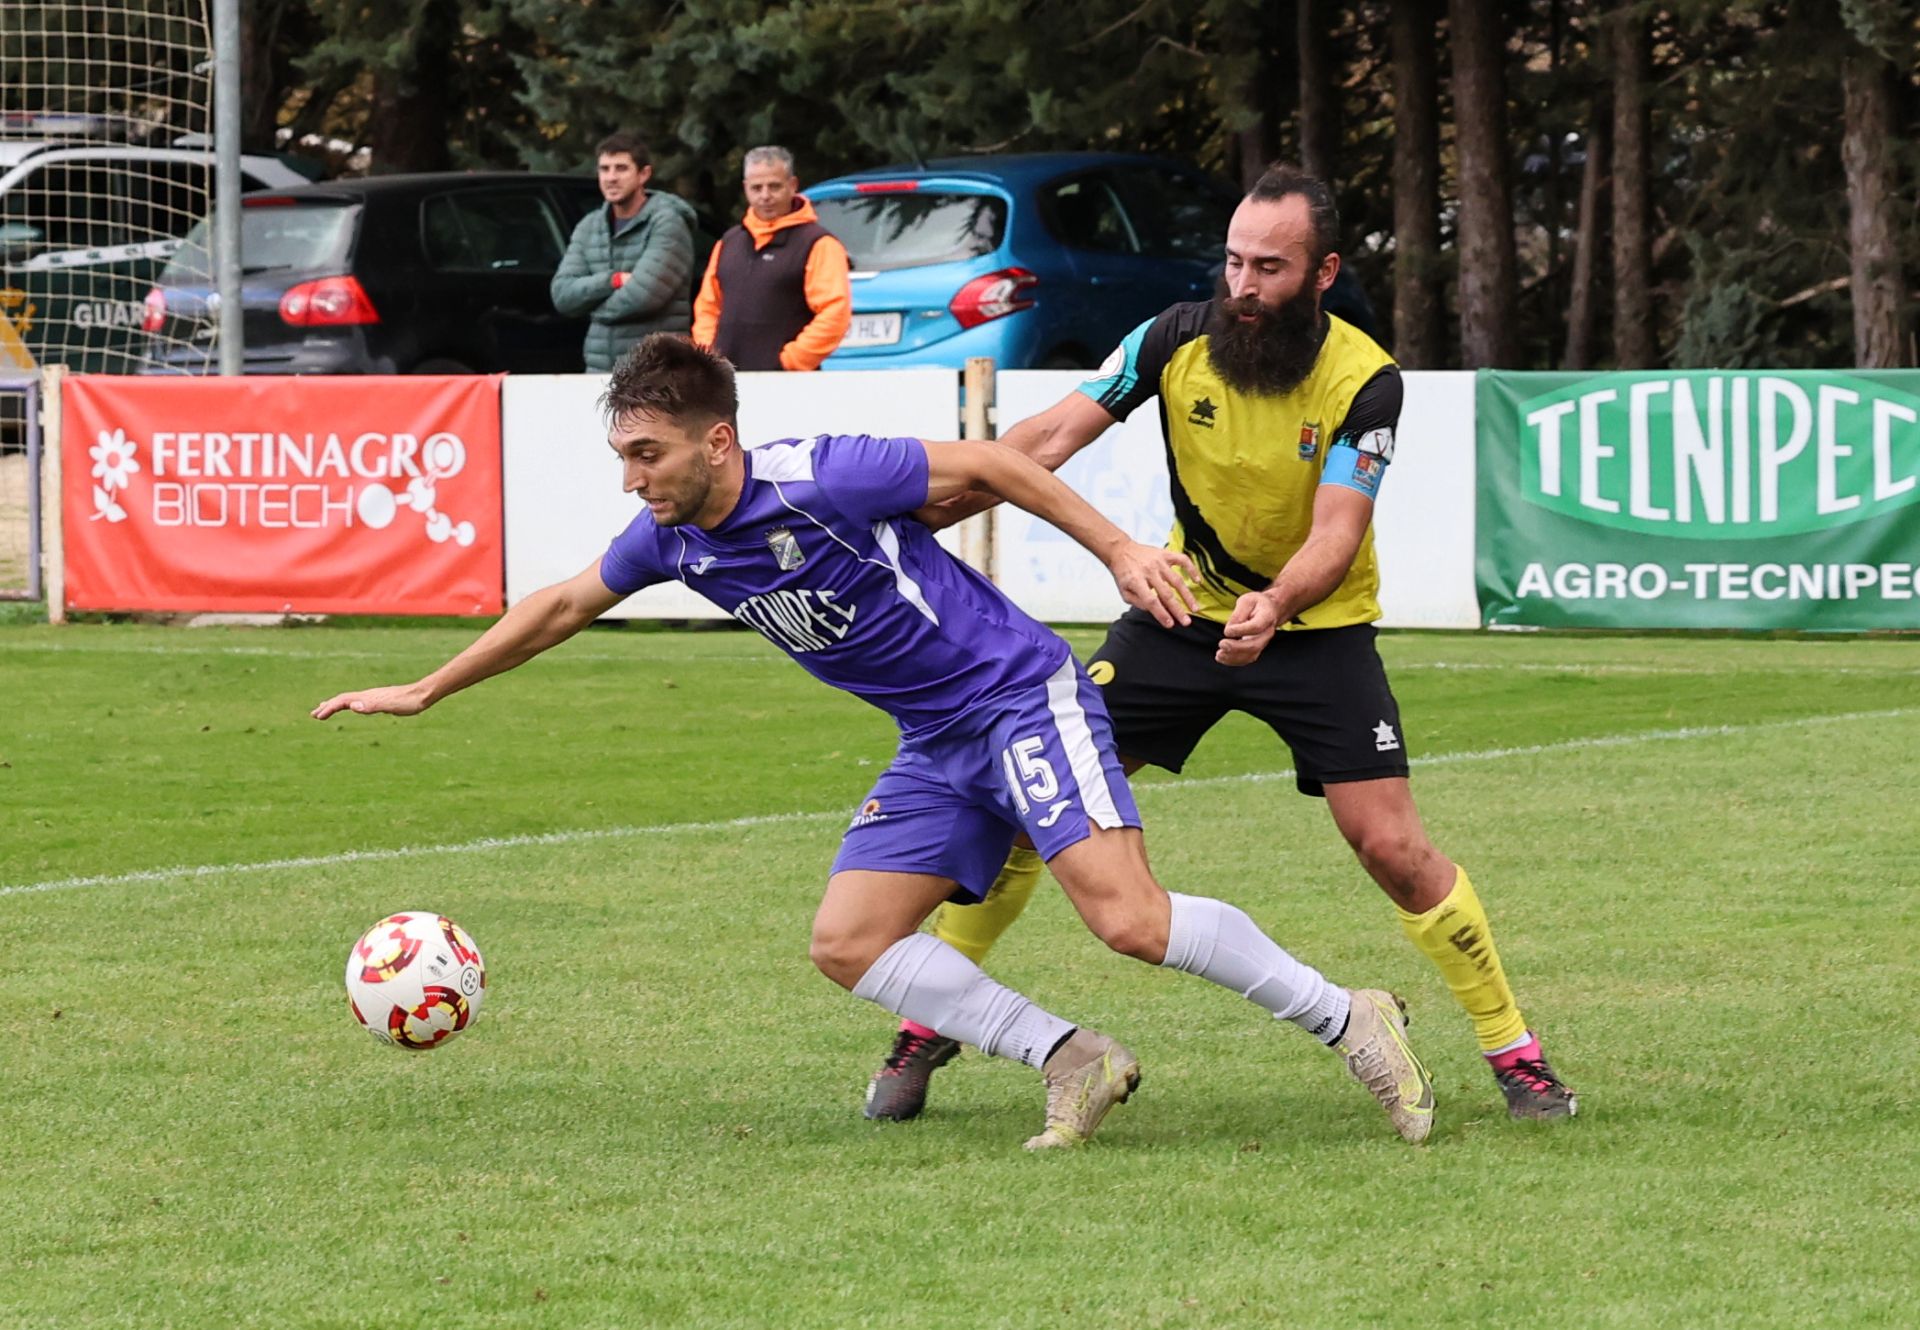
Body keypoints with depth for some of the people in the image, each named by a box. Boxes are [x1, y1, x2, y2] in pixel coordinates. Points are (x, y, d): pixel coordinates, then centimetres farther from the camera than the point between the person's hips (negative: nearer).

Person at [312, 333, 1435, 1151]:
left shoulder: (818, 481, -22)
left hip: (1024, 696, -8)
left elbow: (985, 465, -13)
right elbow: (561, 606, 17)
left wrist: (1120, 550, -13)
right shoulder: (670, 540, 0)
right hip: (936, 749, 8)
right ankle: (1073, 1062, -2)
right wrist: (424, 693, 22)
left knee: (1131, 921, -22)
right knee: (849, 942, -4)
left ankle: (1346, 1020, -8)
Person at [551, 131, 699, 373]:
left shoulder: (667, 223, -4)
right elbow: (562, 294, 6)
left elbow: (644, 294, -16)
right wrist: (613, 280, -9)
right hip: (600, 370, 6)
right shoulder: (589, 227, 15)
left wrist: (596, 308, 1)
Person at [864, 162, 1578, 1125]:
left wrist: (1274, 606, -48)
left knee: (1391, 847, -13)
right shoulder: (1179, 341, -13)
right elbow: (1053, 436, -16)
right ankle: (929, 1028, 8)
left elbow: (1335, 537, -27)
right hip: (1183, 611, 3)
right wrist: (919, 511, -28)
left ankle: (1514, 1053, 4)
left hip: (1316, 627, -2)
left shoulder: (1364, 381, -20)